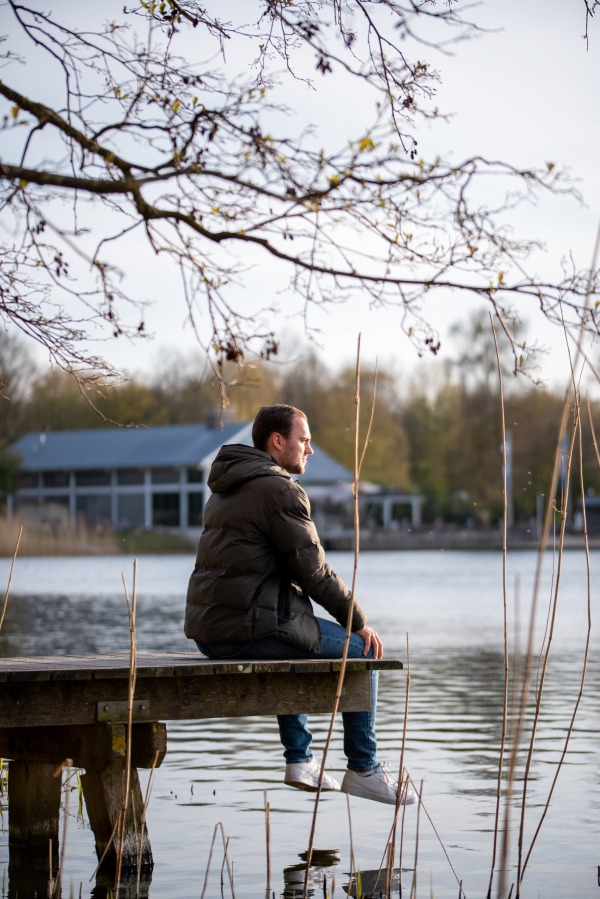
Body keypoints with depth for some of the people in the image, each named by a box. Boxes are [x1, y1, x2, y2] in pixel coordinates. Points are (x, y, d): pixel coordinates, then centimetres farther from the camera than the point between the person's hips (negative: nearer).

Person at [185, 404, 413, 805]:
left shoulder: (226, 489, 19)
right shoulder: (281, 490, -12)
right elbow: (314, 572, -12)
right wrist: (360, 620, 0)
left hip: (208, 628, 10)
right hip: (250, 628, -9)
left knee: (296, 646, 36)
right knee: (360, 652, 6)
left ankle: (300, 759, 34)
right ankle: (364, 770, 14)